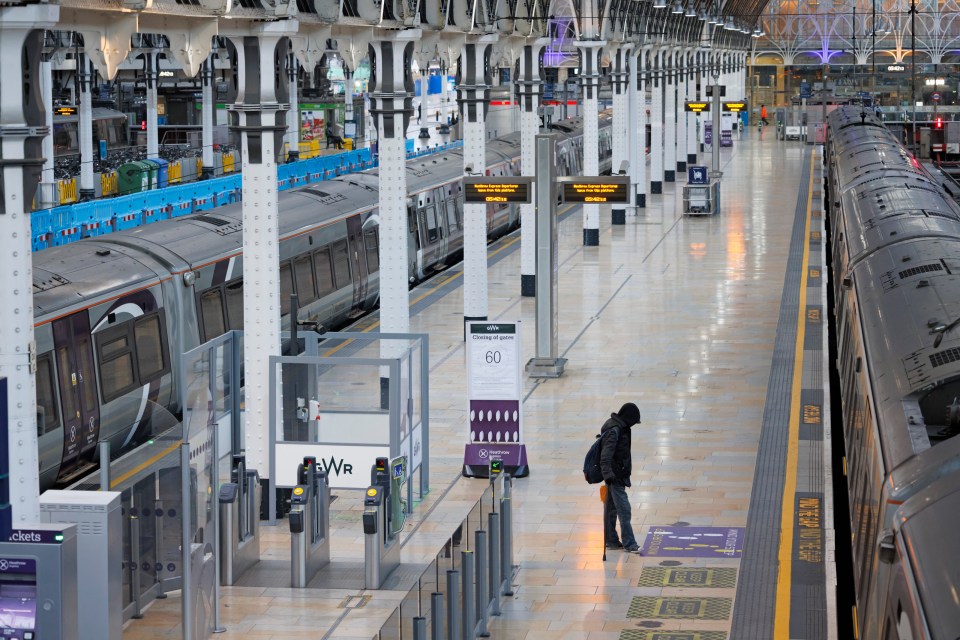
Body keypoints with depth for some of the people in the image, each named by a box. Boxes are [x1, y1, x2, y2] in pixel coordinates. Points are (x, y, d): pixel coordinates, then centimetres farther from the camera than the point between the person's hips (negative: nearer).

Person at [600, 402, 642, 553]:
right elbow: (606, 454, -30)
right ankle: (629, 544, -5)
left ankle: (611, 541, 24)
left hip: (616, 475, 10)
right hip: (615, 477, -10)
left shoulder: (619, 427, 10)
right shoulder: (614, 431, -21)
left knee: (611, 508, 16)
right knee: (624, 509, -8)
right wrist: (607, 474, -39)